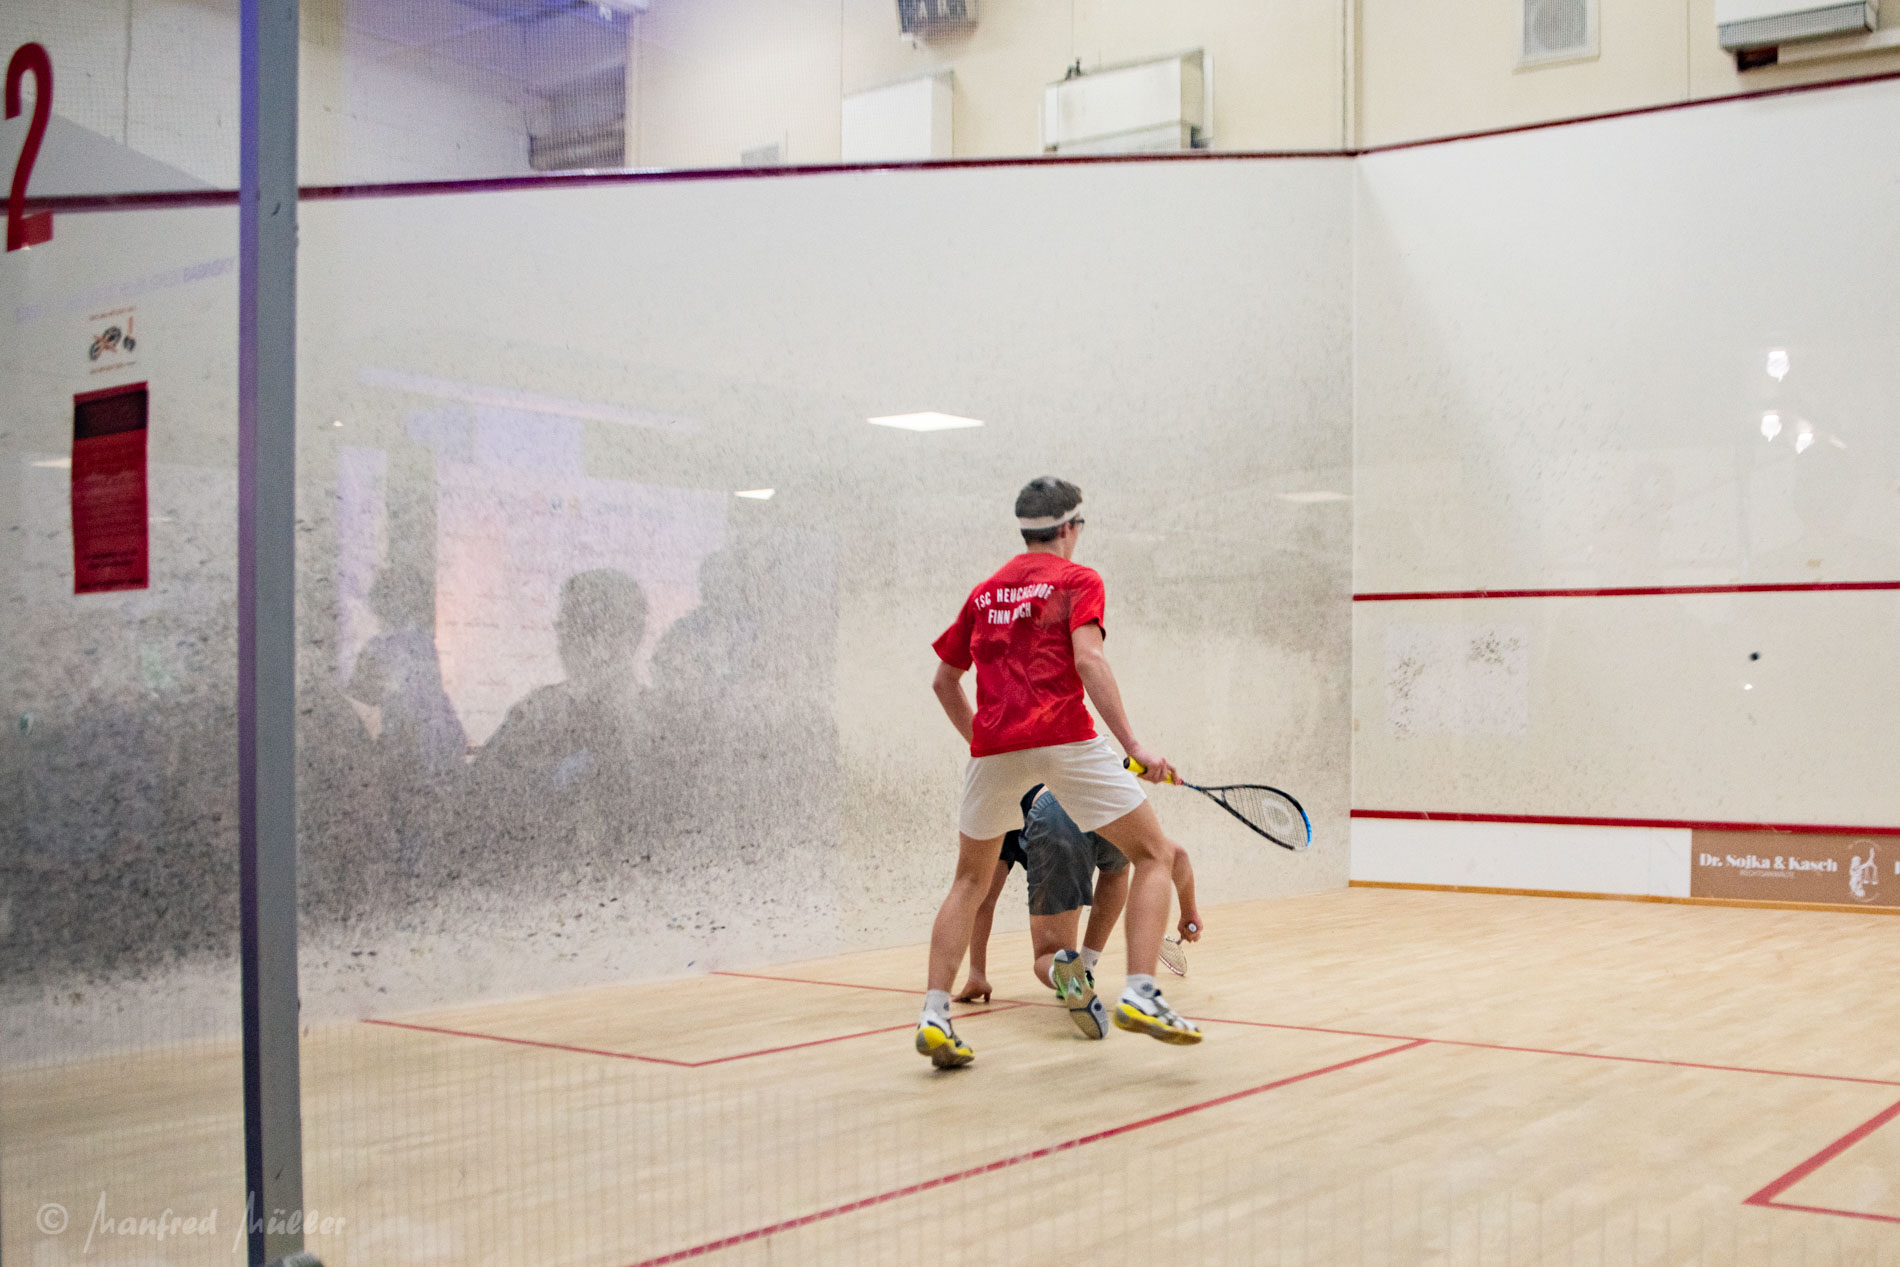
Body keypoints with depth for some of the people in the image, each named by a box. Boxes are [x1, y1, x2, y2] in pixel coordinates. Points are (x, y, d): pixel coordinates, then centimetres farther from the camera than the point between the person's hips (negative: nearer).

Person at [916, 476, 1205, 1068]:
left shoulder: (984, 592, 22)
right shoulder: (1078, 580, 7)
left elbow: (945, 681, 25)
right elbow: (1088, 658, -10)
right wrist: (1133, 744, -15)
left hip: (993, 747, 5)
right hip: (1066, 739, -5)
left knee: (970, 879, 20)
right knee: (1156, 855, 5)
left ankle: (934, 1014, 8)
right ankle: (1139, 993, -12)